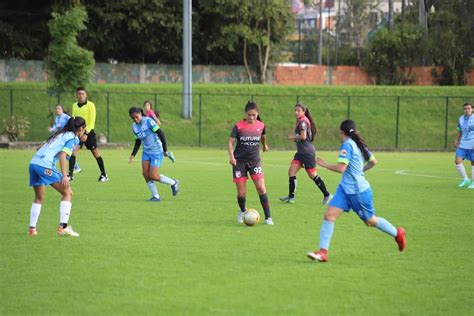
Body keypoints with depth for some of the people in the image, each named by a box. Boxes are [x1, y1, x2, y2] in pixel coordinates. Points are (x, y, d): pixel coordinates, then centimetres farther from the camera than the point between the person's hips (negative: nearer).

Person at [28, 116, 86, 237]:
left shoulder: (60, 133, 27)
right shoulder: (74, 138, 3)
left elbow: (41, 148, 25)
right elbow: (62, 155, -11)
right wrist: (64, 176, -16)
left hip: (33, 162, 8)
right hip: (45, 165, -8)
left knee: (39, 198, 22)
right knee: (67, 193, 3)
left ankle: (32, 228, 18)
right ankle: (63, 226, -5)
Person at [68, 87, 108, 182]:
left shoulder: (90, 105, -6)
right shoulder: (74, 106, 10)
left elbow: (92, 121, -11)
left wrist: (86, 133, -19)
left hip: (88, 132, -4)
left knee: (95, 153, 0)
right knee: (73, 151, -9)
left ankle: (104, 175, 9)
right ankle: (70, 174, -5)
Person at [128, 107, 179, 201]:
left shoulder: (148, 121, -19)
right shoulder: (134, 127, 4)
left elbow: (161, 134, -17)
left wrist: (165, 150, -15)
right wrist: (133, 155, 4)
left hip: (157, 152, -7)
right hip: (146, 152, 7)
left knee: (153, 176, -10)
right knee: (145, 173, -7)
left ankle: (173, 183, 14)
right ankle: (155, 196, 4)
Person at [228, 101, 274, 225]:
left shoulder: (261, 125, -1)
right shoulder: (238, 126, -9)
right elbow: (231, 142, -11)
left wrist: (265, 145, 37)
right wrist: (231, 156, -26)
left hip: (255, 160, 1)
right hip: (240, 161, -1)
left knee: (261, 188, -13)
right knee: (241, 193, 0)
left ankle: (268, 217, -5)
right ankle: (243, 211, 31)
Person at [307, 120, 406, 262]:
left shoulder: (347, 145, -18)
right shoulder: (359, 144, 9)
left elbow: (341, 168, -24)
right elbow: (373, 162, 18)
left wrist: (324, 165, -11)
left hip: (358, 191, -9)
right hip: (345, 189, 9)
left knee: (370, 221, 8)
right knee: (329, 215, -4)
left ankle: (398, 233, 31)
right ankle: (323, 252, -8)